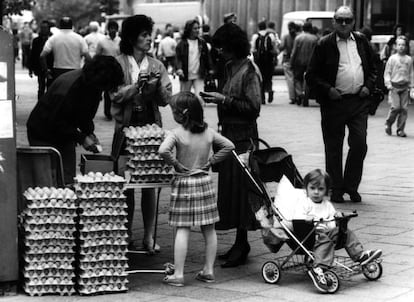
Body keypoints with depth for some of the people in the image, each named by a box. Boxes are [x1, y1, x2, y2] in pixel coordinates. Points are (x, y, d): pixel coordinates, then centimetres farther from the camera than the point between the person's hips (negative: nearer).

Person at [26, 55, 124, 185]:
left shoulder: (94, 86, -9)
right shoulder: (66, 88, -33)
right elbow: (56, 122, -26)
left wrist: (89, 133, -9)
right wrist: (81, 138, -26)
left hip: (66, 135, 7)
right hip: (44, 135, -7)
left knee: (68, 181, 0)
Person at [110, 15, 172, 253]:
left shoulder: (157, 66, 6)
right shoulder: (118, 64, 0)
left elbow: (166, 99, 2)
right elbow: (115, 96, -8)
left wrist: (156, 86, -16)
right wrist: (136, 85, -19)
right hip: (126, 127, -2)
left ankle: (149, 236, 8)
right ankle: (126, 235, 13)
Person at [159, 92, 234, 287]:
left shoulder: (177, 134, -13)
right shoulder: (208, 132, 3)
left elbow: (163, 150, -28)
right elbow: (229, 146, 7)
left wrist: (175, 163, -13)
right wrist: (211, 161, 8)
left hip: (184, 183, -4)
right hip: (204, 181, 5)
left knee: (182, 230, -3)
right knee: (209, 229, 11)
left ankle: (178, 274, -2)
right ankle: (209, 270, 18)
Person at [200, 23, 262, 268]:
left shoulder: (250, 71, -13)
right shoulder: (231, 67, 12)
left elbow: (253, 108, -17)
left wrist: (224, 100, -18)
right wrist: (217, 98, 5)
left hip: (243, 136, -9)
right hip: (229, 133, 9)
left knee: (240, 188, -4)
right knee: (229, 187, 10)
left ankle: (241, 243, 3)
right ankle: (240, 244, 18)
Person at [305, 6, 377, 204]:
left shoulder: (361, 41, 10)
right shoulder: (324, 45, 0)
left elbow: (372, 69, 19)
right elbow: (311, 75, 0)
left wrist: (368, 86, 2)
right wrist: (327, 90, -12)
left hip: (359, 101, 2)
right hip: (334, 102, -2)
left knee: (359, 144, -4)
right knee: (333, 148, 4)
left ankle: (351, 186, 11)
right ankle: (336, 189, 15)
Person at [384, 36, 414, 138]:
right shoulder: (392, 58, 1)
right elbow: (387, 73, 3)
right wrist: (388, 85, -5)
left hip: (405, 87, 3)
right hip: (394, 86, -2)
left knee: (404, 108, -2)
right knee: (395, 107, -13)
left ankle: (400, 129, 7)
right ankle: (388, 124, 11)